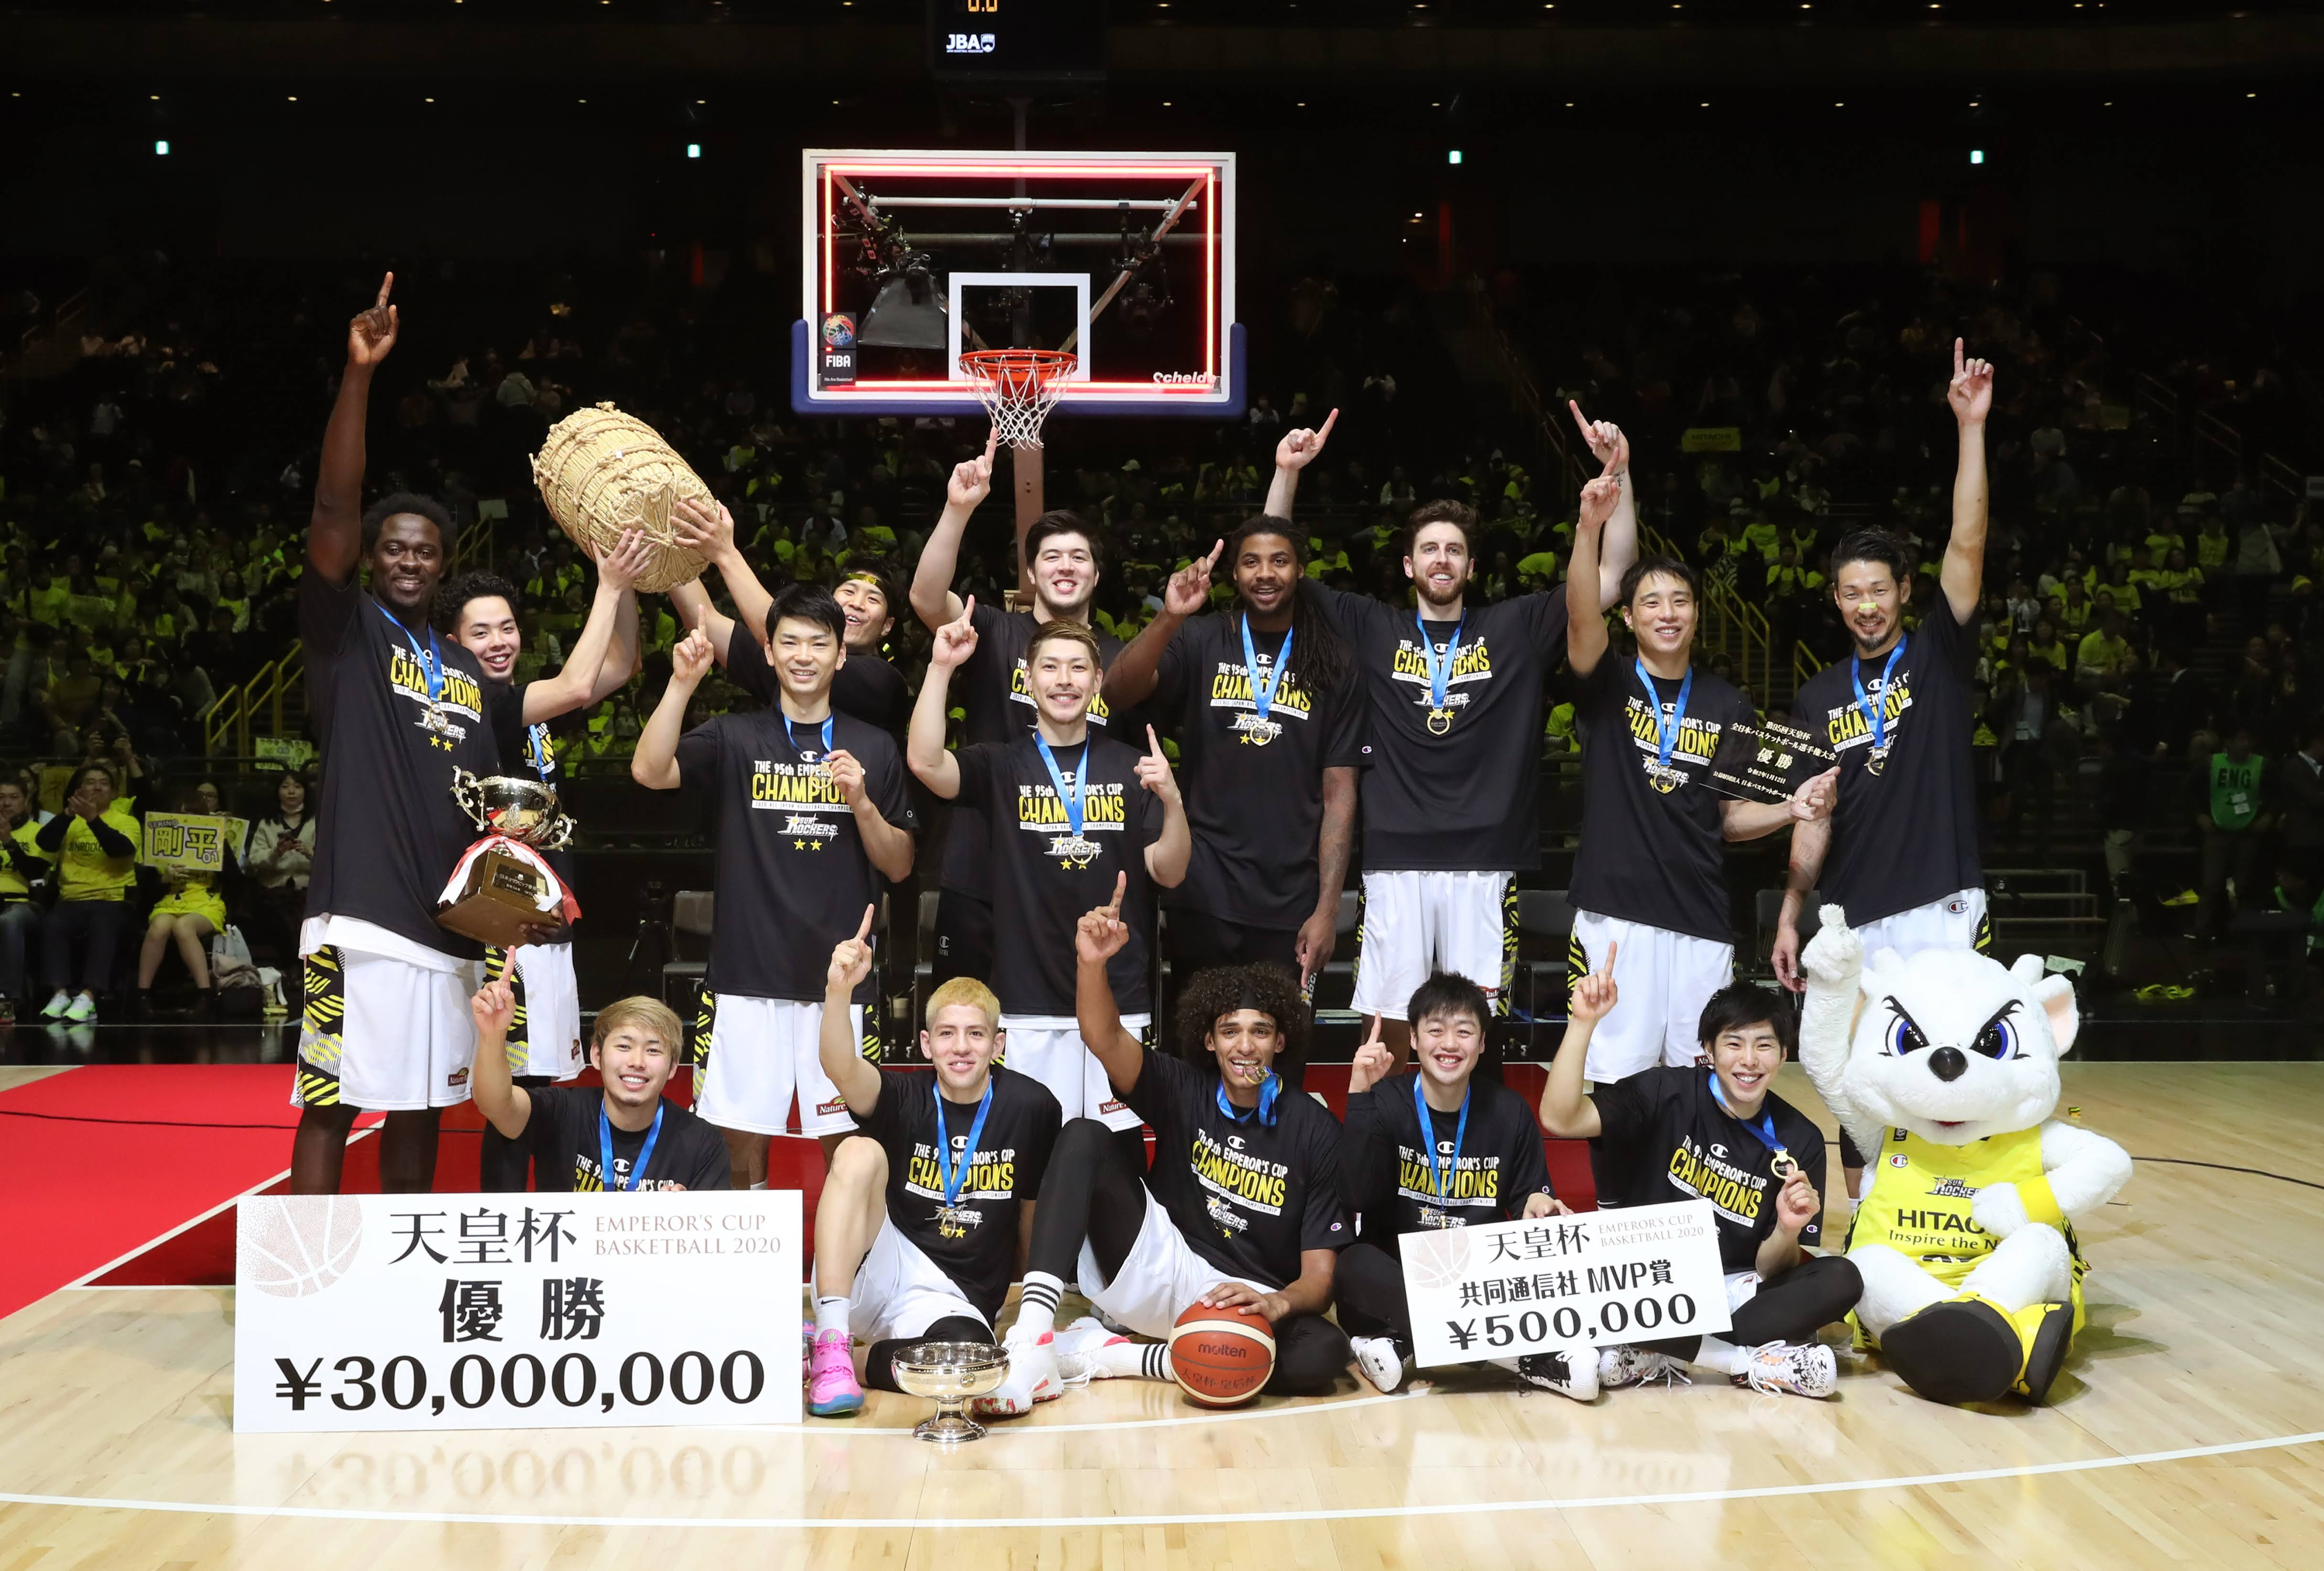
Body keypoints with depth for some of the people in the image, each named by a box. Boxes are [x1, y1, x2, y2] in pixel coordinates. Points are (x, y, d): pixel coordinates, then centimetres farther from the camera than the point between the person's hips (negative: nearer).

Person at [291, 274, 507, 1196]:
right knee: (330, 1104, -5)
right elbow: (333, 509, -15)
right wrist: (359, 372, -24)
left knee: (420, 1106, 14)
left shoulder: (471, 671, 16)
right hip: (359, 918, -6)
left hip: (447, 923, 6)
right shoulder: (344, 629, 0)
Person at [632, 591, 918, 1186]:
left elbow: (898, 867, 7)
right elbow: (649, 772, -14)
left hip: (841, 980, 1)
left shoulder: (873, 749, 8)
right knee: (741, 1137, 3)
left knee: (847, 1143, 5)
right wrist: (682, 683, -24)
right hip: (748, 978, -1)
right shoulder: (734, 739, 3)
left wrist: (861, 801, -9)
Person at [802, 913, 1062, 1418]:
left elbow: (1035, 1208, 9)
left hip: (957, 1301, -1)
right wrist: (839, 990, -45)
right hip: (878, 1276, 1)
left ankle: (880, 1358, -6)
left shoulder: (1031, 1108, -3)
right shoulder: (906, 1102, -5)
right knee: (859, 1152, -25)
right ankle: (832, 1342, -26)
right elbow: (840, 1068, -27)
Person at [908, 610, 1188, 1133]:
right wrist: (941, 667, -22)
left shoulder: (1132, 769, 8)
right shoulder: (1001, 766, 3)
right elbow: (925, 762, -16)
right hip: (1028, 1000, -1)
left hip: (1119, 999, 1)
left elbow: (1168, 873, 3)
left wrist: (1172, 800, -15)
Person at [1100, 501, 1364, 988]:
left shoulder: (1331, 663, 4)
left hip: (1291, 906, 1)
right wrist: (1169, 618, -30)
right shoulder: (1200, 641, 2)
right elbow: (1118, 693, -15)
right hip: (1205, 897, -1)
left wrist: (1327, 909, -5)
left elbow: (1339, 791, 2)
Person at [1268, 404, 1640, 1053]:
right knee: (1388, 1025, 4)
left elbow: (1613, 575, 6)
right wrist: (1287, 474, -1)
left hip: (1486, 861, 0)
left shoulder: (1516, 628, 10)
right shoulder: (1373, 630, 9)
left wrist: (1618, 473, -3)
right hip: (1394, 859, 0)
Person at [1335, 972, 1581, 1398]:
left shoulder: (1510, 1112, 2)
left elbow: (1529, 1197, 12)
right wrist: (1361, 1095, -25)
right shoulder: (1386, 1103, -5)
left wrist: (1537, 1203, -13)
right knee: (1355, 1264, -35)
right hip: (1396, 1275, -2)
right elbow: (1358, 1196, -19)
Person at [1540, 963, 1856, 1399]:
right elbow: (1559, 1119, -20)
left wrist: (1788, 1231, -21)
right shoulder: (1668, 1093, -6)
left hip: (1733, 1295, 3)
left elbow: (1769, 1270, 1)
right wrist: (1583, 1022, -29)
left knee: (1840, 1279, -23)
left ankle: (1663, 1356, -23)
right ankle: (1750, 1361, -21)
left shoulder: (1799, 1142, 0)